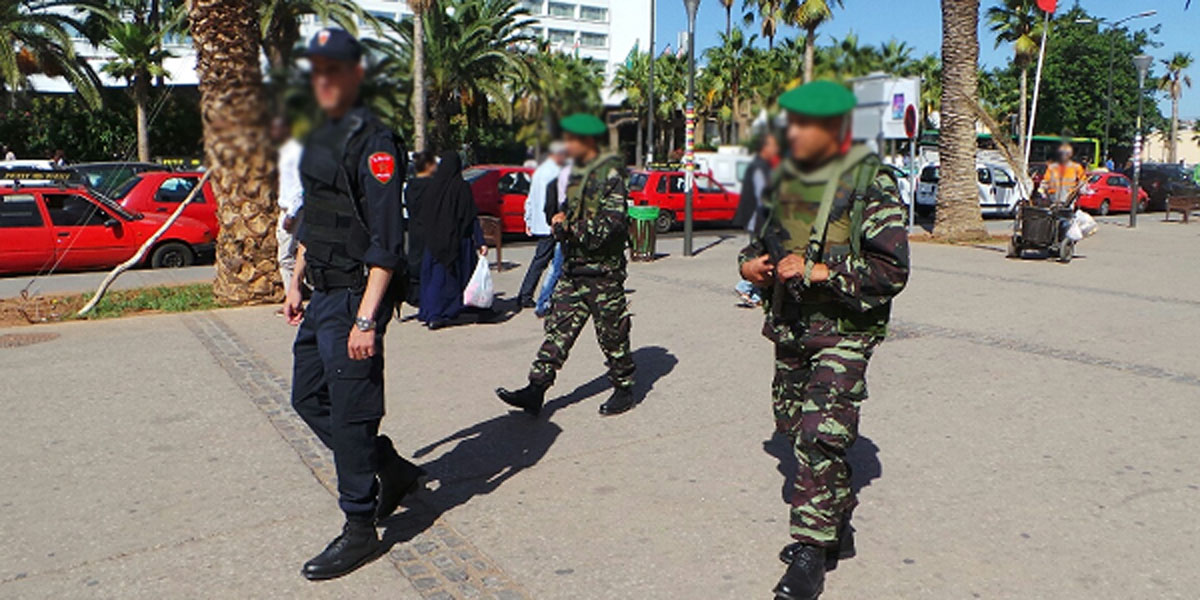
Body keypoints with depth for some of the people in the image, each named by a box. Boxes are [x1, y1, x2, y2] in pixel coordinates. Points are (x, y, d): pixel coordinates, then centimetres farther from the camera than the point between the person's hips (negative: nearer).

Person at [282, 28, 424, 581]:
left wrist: (366, 319, -23)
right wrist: (296, 285, 21)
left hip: (354, 299, -10)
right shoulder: (319, 140, 15)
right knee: (308, 399, 16)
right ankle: (394, 472, 30)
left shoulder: (373, 142, -14)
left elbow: (386, 243, -20)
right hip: (322, 297, 10)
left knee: (349, 414, -2)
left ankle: (360, 531, 14)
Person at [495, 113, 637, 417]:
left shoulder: (610, 175, -12)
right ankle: (536, 389, 4)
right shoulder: (576, 173, 15)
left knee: (612, 334, 4)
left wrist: (570, 229, -14)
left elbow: (611, 224, -20)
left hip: (603, 270, -8)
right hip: (573, 269, 8)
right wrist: (562, 222, 2)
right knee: (559, 327, 4)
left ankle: (624, 389, 20)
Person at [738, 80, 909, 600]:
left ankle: (812, 549, 4)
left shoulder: (870, 185, -11)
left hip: (843, 332, -7)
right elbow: (764, 239, 23)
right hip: (789, 327, 7)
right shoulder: (785, 178, 8)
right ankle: (837, 529, 33)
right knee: (793, 426, 13)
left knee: (820, 436, -12)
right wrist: (749, 262, 1)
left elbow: (891, 270, -16)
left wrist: (819, 270, -23)